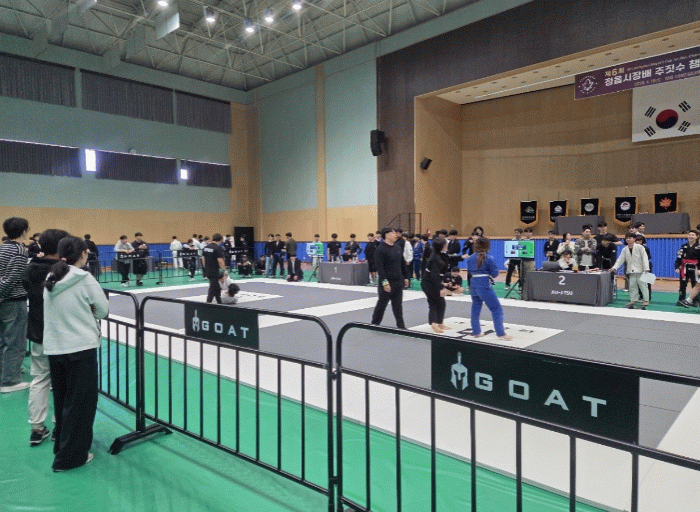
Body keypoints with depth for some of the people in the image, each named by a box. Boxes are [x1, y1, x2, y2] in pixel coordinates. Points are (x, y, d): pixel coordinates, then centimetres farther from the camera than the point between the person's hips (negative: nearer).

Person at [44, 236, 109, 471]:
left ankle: (62, 444, 35)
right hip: (81, 348, -6)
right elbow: (103, 310, -6)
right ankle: (71, 456, 12)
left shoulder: (50, 280, 4)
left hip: (53, 348, 6)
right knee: (81, 402, 5)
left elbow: (61, 309, 15)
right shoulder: (84, 279, -13)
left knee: (62, 399, 20)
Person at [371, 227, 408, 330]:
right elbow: (380, 267, -17)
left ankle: (401, 325, 17)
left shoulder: (398, 247, 12)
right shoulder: (380, 250, -13)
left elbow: (402, 264, 20)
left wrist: (405, 277, 18)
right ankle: (374, 324, 19)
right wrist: (384, 282, -21)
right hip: (387, 283, -6)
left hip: (398, 282, 7)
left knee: (398, 305, 10)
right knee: (381, 304, 5)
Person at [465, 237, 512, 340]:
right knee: (496, 309, 4)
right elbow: (495, 273, -6)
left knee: (475, 309, 19)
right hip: (485, 285, -6)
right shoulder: (489, 258, -11)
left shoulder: (470, 258, 4)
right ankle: (501, 333, 5)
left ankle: (476, 332, 25)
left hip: (473, 284, 6)